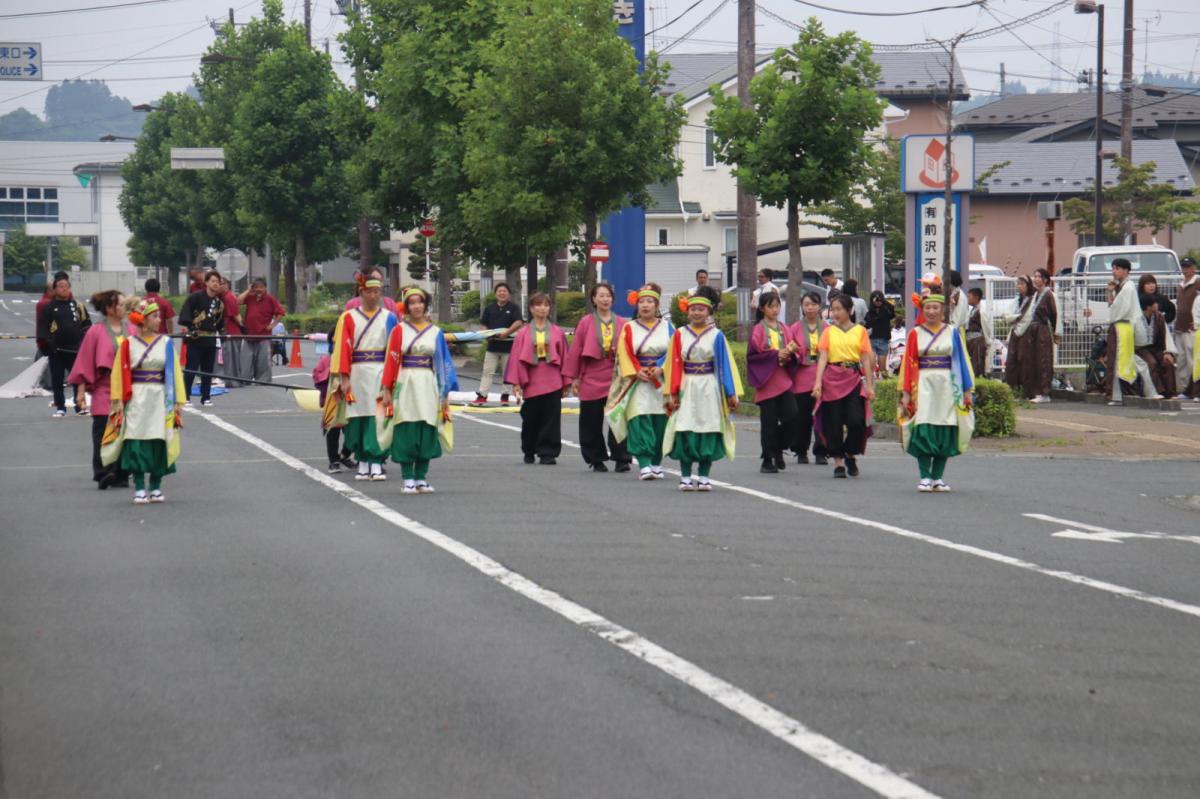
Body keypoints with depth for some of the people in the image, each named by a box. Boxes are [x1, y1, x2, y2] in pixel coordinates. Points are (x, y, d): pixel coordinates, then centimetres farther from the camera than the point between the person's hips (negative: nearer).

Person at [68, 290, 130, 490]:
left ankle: (121, 475, 8)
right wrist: (81, 390, -3)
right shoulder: (96, 332, -2)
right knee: (104, 432, -7)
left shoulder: (131, 330, 7)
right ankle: (104, 473, -6)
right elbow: (85, 362, 0)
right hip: (105, 390, -3)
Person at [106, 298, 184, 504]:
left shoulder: (166, 343, 5)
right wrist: (118, 401, -6)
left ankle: (156, 488, 12)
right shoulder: (128, 344, 1)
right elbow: (119, 373, 1)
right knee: (137, 443, -5)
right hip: (136, 400, -1)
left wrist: (178, 402, 1)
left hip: (160, 399, 1)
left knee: (159, 443, 1)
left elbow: (175, 373, 5)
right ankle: (139, 489, 0)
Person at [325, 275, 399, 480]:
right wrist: (344, 377, -9)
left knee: (378, 418, -6)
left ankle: (376, 463, -5)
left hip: (380, 373, 0)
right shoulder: (348, 317, 5)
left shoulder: (389, 318, 7)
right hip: (357, 374, 0)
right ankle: (362, 462, 12)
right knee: (357, 418, 2)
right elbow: (342, 348, -1)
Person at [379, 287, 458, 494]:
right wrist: (387, 390, -5)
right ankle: (408, 479, 1)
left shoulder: (436, 333, 8)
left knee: (426, 434, 1)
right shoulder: (399, 330, 4)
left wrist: (445, 393, 4)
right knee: (406, 433, -3)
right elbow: (391, 361, 0)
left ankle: (421, 478, 9)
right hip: (405, 386, -2)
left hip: (428, 386, 2)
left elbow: (444, 363, 9)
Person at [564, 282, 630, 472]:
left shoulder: (622, 323, 4)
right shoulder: (586, 323, 1)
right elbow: (575, 350, 3)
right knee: (592, 422, 6)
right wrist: (574, 378, 1)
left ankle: (621, 459, -5)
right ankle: (596, 460, 16)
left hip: (616, 378, 0)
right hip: (592, 378, 0)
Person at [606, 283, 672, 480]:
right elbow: (624, 354, -1)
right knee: (640, 423, -13)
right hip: (638, 382, -1)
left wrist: (660, 368, -14)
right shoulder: (629, 328, 7)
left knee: (660, 423, 2)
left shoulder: (667, 326, 9)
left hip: (662, 381, 1)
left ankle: (656, 463, 13)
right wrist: (637, 372, -15)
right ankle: (644, 464, -18)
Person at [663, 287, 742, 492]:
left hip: (709, 389, 0)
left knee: (708, 432, -1)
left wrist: (731, 393, -2)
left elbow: (725, 364, 3)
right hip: (686, 389, 0)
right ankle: (685, 476, 4)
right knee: (685, 432, -3)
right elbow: (674, 365, 4)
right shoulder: (680, 334, 5)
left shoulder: (716, 336, 3)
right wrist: (672, 393, -2)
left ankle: (703, 476, 6)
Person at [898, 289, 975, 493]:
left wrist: (967, 390, 3)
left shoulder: (953, 332, 8)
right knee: (923, 430, -10)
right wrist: (906, 392, -2)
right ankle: (925, 477, -6)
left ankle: (938, 477, 6)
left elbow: (962, 361, 8)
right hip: (923, 386, -1)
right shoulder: (915, 334, 6)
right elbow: (909, 364, 4)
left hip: (947, 386, 1)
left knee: (944, 433, -1)